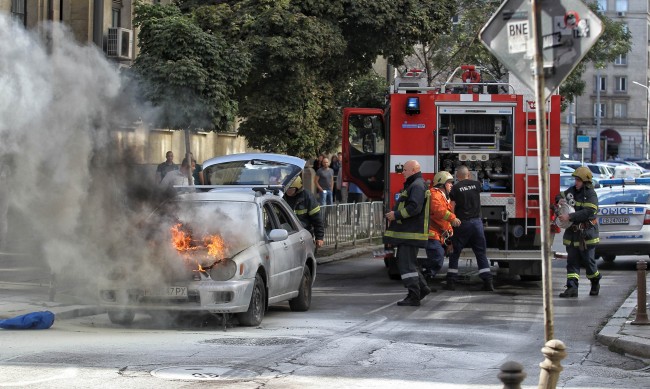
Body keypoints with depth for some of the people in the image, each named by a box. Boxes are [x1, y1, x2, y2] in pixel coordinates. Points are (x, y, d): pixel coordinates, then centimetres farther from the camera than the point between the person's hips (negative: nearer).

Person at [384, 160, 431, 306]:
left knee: (407, 264, -11)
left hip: (411, 233, -11)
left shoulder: (417, 186, -14)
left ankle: (414, 296, -11)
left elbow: (415, 207, -25)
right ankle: (422, 287, 21)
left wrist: (396, 215, -19)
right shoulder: (412, 185, 21)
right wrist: (393, 214, 16)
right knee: (404, 261, 16)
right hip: (406, 232, 11)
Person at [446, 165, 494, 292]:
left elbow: (452, 209, -9)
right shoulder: (476, 184, 4)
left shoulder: (455, 188, -5)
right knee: (481, 254, 7)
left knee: (454, 254, 7)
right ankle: (488, 282, 0)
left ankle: (451, 282, 4)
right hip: (477, 222, 3)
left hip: (462, 223, -3)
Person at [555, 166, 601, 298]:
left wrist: (569, 217, -30)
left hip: (586, 234, -6)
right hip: (572, 233, 6)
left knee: (588, 261, 5)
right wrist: (560, 200, -1)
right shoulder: (572, 190, 9)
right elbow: (560, 196, 25)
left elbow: (588, 212, -24)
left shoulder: (591, 195, -12)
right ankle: (572, 288, -4)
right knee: (572, 261, 0)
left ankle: (595, 283, 28)